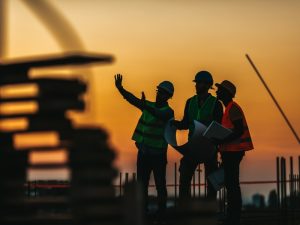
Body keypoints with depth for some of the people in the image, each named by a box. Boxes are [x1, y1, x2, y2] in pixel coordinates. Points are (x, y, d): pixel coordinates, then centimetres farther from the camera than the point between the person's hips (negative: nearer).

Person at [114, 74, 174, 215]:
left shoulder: (168, 111, -8)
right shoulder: (149, 106, 10)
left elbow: (159, 115, -30)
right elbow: (132, 99, 0)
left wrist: (145, 106, -47)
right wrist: (120, 88, -15)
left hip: (158, 153, -6)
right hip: (143, 151, 6)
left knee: (160, 185, -1)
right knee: (141, 184, 9)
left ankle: (161, 213, 4)